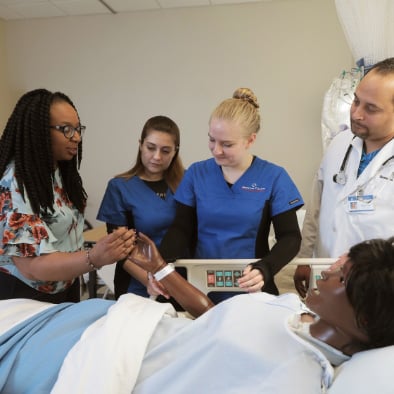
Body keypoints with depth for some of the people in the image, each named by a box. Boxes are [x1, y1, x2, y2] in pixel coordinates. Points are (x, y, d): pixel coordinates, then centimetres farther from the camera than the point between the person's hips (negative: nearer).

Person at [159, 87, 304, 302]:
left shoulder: (273, 177, -4)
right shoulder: (196, 173, 2)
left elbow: (290, 237, -3)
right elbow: (181, 230, 2)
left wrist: (264, 270, -21)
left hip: (251, 291, -1)